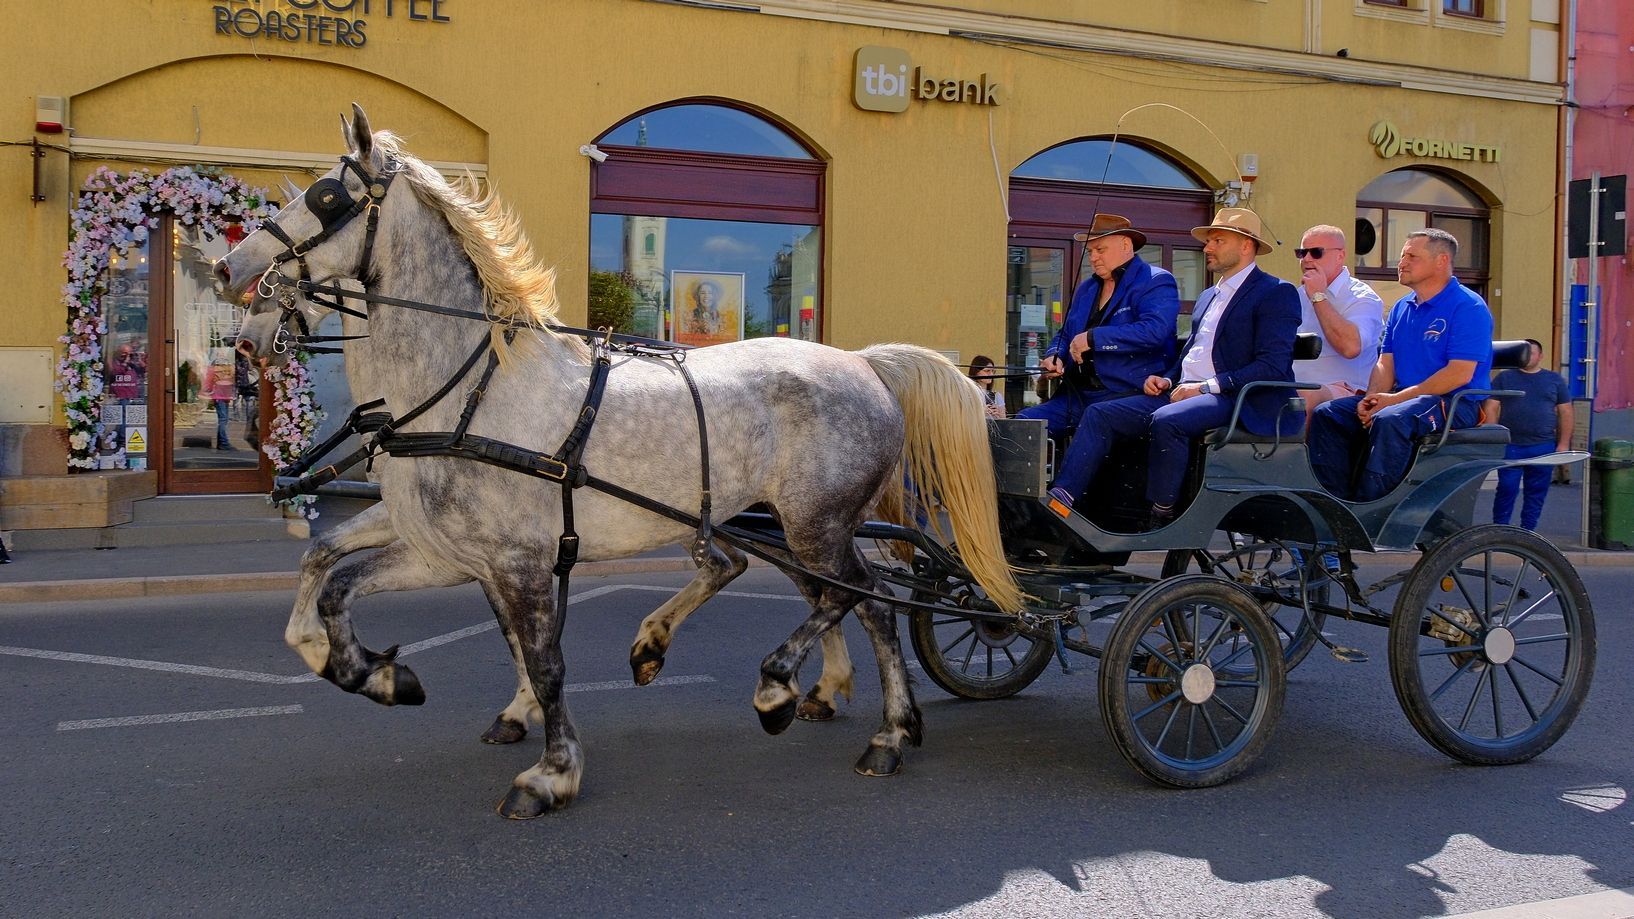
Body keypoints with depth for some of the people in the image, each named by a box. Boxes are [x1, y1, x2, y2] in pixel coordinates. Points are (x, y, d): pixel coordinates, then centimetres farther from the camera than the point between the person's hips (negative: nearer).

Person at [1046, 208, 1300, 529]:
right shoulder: (1209, 297, 26)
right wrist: (1166, 379, 6)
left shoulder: (1276, 293, -2)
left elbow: (1274, 366, -14)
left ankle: (1161, 520, -22)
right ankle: (1058, 504, -21)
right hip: (1184, 393, 8)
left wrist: (1207, 387, -17)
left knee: (1166, 420, -36)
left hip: (1235, 400, -8)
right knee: (1099, 414, -10)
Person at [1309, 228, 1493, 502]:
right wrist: (1373, 398, -9)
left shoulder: (1468, 307, -8)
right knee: (1326, 414, -10)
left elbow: (1460, 374, -17)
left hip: (1457, 404, -8)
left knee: (1390, 420, -37)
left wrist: (1397, 399, -19)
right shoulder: (1401, 308, 18)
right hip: (1401, 399, 8)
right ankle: (1335, 501, -16)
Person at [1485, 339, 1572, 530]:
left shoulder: (1555, 380, 11)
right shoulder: (1504, 377, 7)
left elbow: (1565, 413, 10)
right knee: (1506, 490, -3)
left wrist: (1563, 444, 2)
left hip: (1544, 447, 2)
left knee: (1537, 493, 6)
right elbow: (1491, 408, 3)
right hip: (1510, 446, -2)